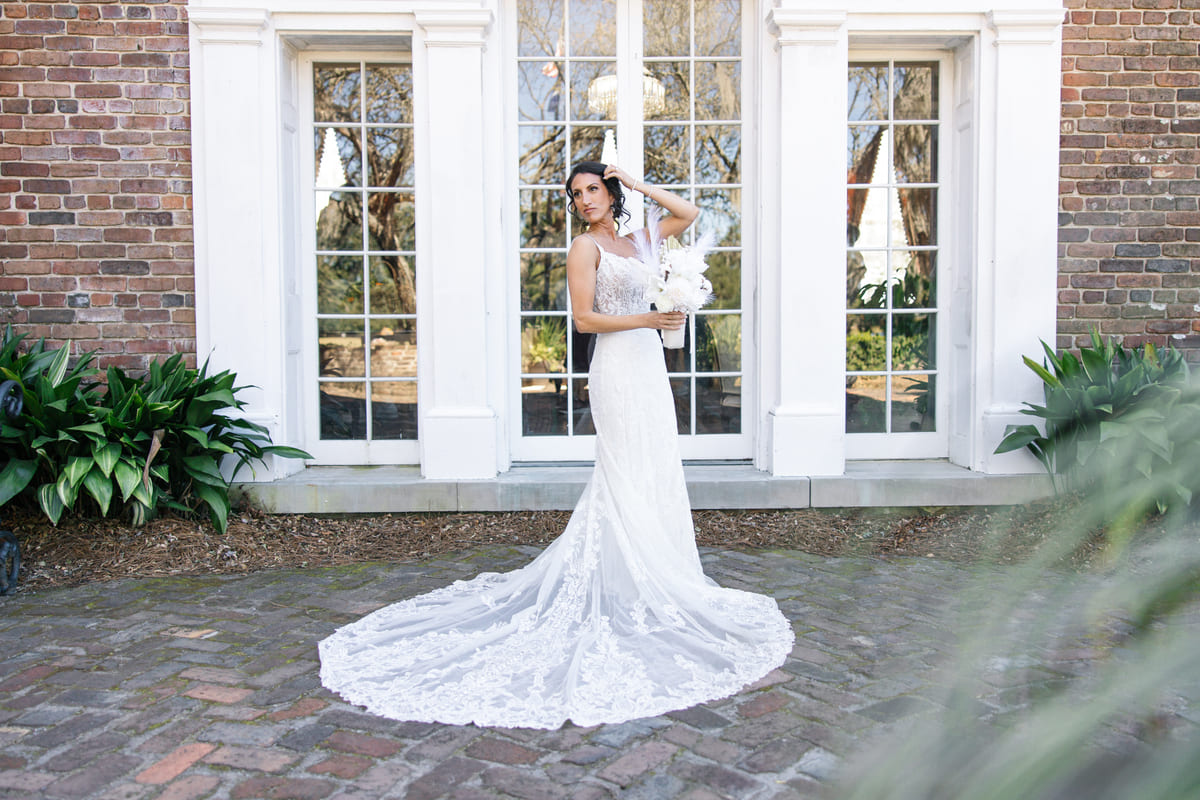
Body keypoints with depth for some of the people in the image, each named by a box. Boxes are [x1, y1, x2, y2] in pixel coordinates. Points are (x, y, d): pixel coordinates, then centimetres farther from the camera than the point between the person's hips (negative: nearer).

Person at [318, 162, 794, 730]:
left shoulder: (633, 242, 15)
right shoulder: (585, 246, -4)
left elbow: (689, 214, 20)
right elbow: (584, 318, -12)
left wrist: (638, 186, 12)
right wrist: (648, 319, -16)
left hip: (648, 365, 8)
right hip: (618, 367, -8)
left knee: (654, 475, 10)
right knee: (628, 476, -5)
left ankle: (654, 573, 21)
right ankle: (632, 584, 3)